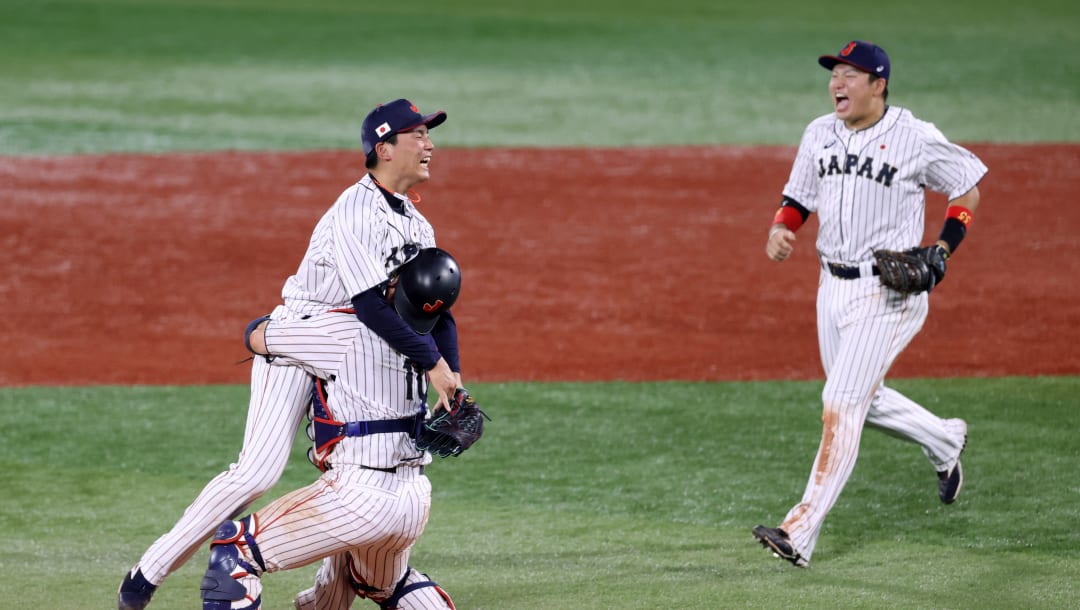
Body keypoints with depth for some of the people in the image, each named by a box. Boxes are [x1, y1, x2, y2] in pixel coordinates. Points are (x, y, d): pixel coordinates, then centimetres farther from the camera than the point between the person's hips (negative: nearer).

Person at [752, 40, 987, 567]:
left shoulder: (915, 138, -11)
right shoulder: (819, 134, 5)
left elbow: (967, 188, 1)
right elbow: (798, 198, 14)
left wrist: (942, 250, -10)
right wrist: (780, 229, -8)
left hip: (889, 292, -7)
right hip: (833, 286, 7)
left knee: (840, 406, -13)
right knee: (863, 399, 20)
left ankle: (801, 534, -15)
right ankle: (944, 441, 48)